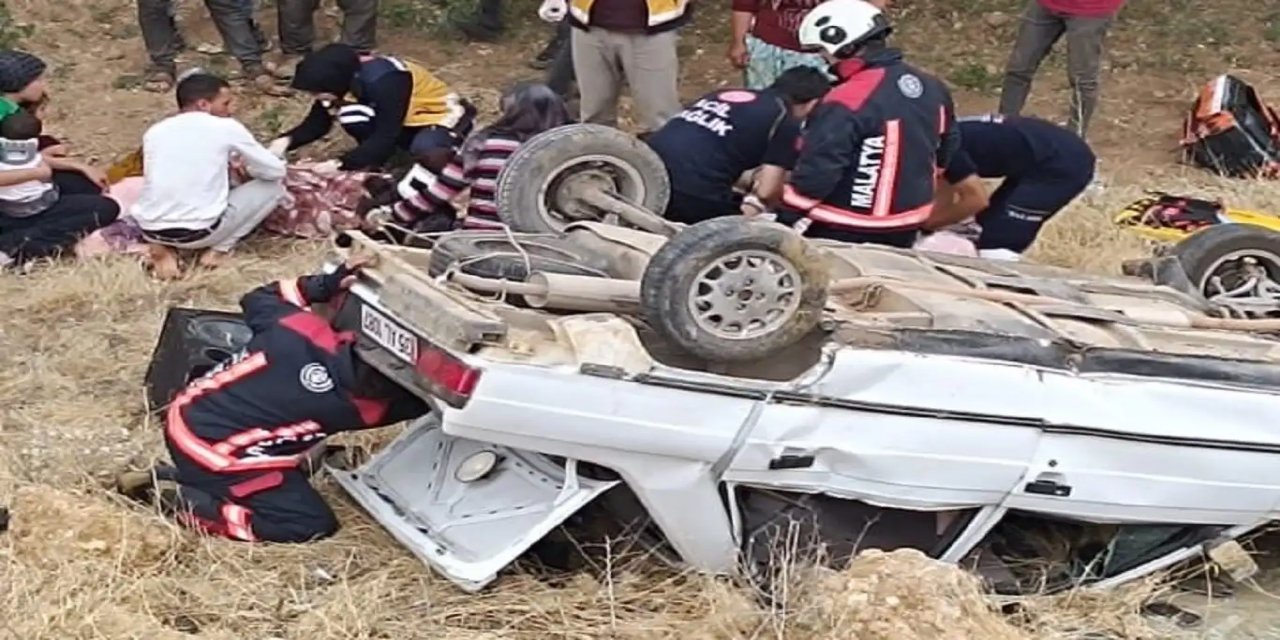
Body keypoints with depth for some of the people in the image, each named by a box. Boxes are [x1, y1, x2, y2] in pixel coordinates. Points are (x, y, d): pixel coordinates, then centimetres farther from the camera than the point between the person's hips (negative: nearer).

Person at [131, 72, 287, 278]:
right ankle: (219, 249, 5)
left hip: (149, 230, 5)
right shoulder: (226, 127, 1)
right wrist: (246, 171, 31)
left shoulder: (154, 131, 13)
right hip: (200, 231, -5)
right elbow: (276, 170, 9)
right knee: (274, 184, 13)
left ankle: (161, 246, 12)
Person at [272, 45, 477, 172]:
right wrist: (286, 141, -27)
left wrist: (340, 164, -39)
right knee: (352, 117, -21)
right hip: (408, 122, 7)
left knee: (424, 151, -39)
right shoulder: (347, 77, -13)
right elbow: (316, 124, -7)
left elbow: (386, 137, -34)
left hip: (443, 115, -7)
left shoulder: (385, 82, -35)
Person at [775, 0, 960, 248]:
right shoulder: (933, 87, 3)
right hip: (905, 228, 8)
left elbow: (816, 171, -24)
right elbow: (947, 149, 17)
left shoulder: (845, 102, -23)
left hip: (844, 232, -8)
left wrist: (784, 224, -14)